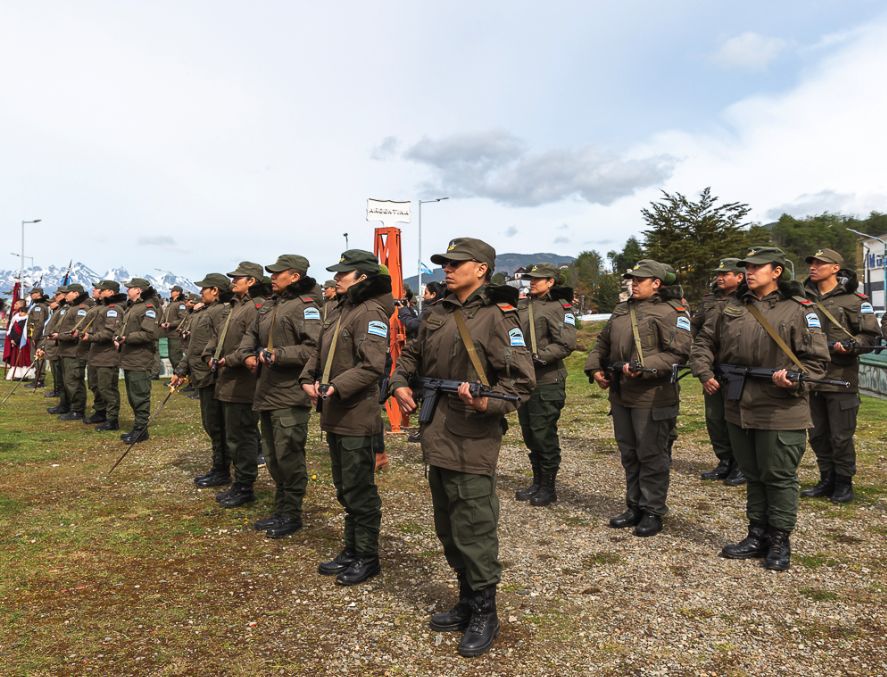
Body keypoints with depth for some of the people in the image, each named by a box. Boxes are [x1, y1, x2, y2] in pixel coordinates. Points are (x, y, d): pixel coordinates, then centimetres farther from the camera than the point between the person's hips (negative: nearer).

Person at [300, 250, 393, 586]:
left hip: (357, 416, -9)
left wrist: (337, 387, -28)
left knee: (359, 490, 1)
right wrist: (309, 378, 3)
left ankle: (368, 558, 16)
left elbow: (372, 365, -25)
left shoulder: (370, 313, -16)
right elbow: (321, 350, 18)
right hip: (334, 414, 9)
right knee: (344, 488, 18)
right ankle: (351, 550, 32)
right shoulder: (338, 309, 13)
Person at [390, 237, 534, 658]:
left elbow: (522, 380, -14)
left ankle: (484, 614, 18)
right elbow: (412, 355, 25)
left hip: (472, 442, -8)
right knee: (448, 529, 17)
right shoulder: (438, 313, 12)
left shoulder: (498, 317, -10)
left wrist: (488, 403, -29)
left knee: (473, 529, -1)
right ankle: (467, 601, 34)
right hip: (436, 438, 8)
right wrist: (401, 383, 7)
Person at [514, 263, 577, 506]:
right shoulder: (523, 306, 13)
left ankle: (548, 487, 13)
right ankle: (537, 481, 29)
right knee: (529, 433, 15)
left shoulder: (559, 307, -9)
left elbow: (566, 343, -18)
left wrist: (537, 357, -20)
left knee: (544, 435, -1)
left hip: (547, 382, -7)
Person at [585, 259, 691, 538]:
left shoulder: (671, 312, -8)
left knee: (652, 456, 2)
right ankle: (634, 507, 28)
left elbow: (678, 353, -18)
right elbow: (602, 342, 23)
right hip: (620, 395, 8)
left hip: (652, 398, -7)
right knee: (629, 454, 15)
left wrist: (642, 367, -24)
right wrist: (594, 367, 8)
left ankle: (653, 511, 15)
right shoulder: (621, 311, 16)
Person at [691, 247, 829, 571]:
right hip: (739, 409, 5)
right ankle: (757, 536, 28)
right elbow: (704, 340, 17)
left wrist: (791, 376, -23)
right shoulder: (732, 309, 10)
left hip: (780, 412, -5)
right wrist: (705, 371, 3)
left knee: (779, 477, 4)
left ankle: (779, 541, 19)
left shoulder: (798, 310, -5)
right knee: (752, 475, 16)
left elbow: (817, 358, -7)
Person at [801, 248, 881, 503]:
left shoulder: (853, 300, -3)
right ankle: (827, 481, 25)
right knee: (818, 436, 12)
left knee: (841, 437, 1)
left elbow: (872, 335, -6)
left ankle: (844, 484, 16)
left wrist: (849, 345, -21)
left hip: (841, 379, -5)